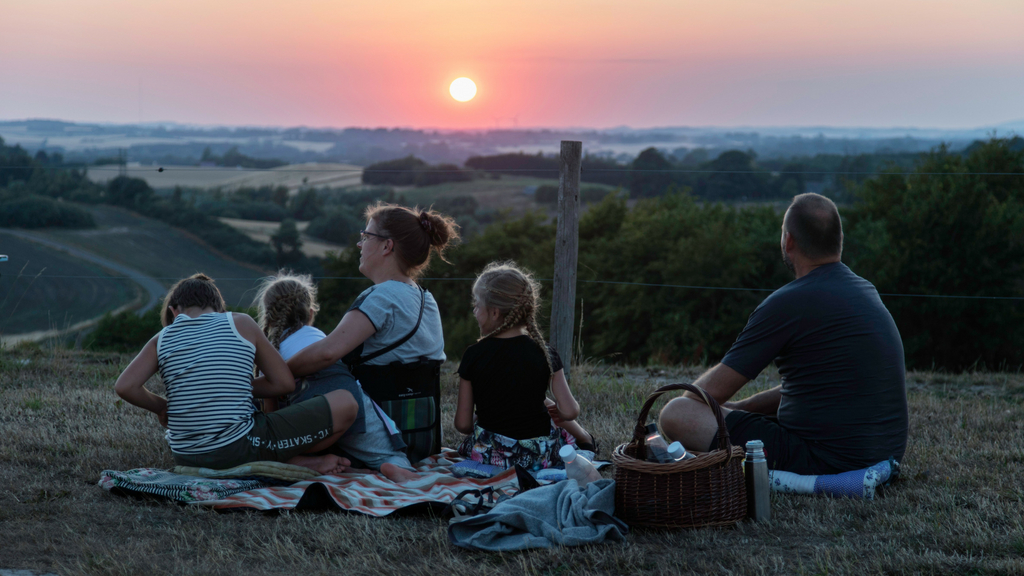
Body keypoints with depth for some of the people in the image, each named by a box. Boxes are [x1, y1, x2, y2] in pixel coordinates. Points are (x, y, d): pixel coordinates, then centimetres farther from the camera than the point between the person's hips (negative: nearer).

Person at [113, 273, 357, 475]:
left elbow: (124, 386, -1)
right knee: (346, 403, 3)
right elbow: (284, 383, 7)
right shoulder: (241, 324, 5)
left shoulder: (162, 340, 10)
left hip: (186, 459, 3)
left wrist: (161, 407, 16)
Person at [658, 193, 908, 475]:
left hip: (826, 459, -9)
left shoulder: (789, 303, -16)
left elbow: (714, 390, -10)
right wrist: (737, 408, 22)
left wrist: (686, 399, 13)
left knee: (676, 414, -11)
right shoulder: (866, 291, 11)